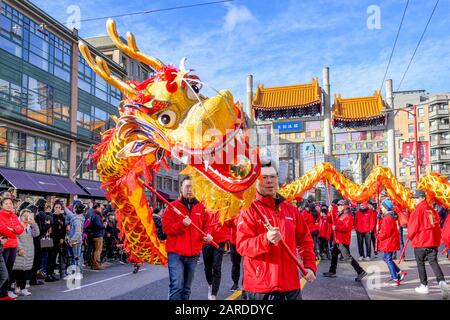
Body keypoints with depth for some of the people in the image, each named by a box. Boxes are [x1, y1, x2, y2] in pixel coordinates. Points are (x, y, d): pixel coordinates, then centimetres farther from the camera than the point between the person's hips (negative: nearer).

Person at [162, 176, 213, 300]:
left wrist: (207, 234, -6)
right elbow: (166, 227, -10)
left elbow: (206, 225, 15)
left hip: (194, 254, 5)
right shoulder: (173, 206, -4)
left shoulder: (201, 207, 9)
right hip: (176, 253, -4)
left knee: (187, 287, 15)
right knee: (176, 286, -12)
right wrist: (182, 224, -25)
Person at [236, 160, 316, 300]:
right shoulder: (249, 210, -6)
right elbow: (242, 245, -16)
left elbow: (305, 240, 18)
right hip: (260, 286, -5)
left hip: (290, 283, 5)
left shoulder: (291, 210, 11)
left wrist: (310, 265, 7)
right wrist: (266, 239, -30)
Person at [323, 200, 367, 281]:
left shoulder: (348, 215, -14)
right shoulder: (338, 215, 16)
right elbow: (331, 220, 17)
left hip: (343, 241, -10)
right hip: (338, 240, 10)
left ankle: (361, 272, -9)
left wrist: (336, 227, -20)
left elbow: (347, 228, -25)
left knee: (347, 257, -12)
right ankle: (332, 272, 32)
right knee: (334, 254, 20)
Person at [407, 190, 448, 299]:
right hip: (433, 241, 5)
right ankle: (442, 282, -17)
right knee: (433, 262, 5)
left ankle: (424, 286, 15)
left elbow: (413, 227, -10)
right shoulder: (432, 211, 7)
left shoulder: (418, 211, -11)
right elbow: (436, 225, 13)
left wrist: (410, 237, 7)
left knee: (420, 264, 9)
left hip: (420, 241, -5)